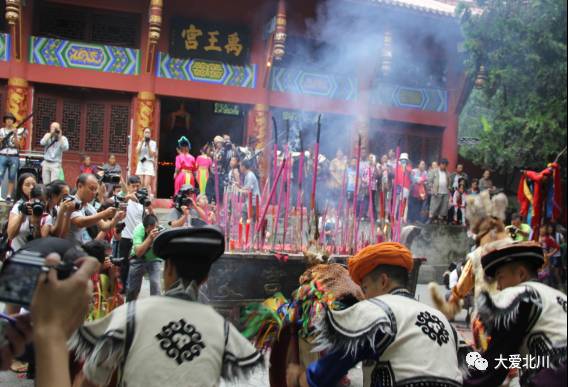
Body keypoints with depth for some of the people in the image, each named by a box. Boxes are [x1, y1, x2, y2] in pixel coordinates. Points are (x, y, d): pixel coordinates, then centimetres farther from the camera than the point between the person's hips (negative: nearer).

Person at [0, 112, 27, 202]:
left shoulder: (18, 131, 6)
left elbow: (17, 145, -2)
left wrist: (15, 135, -13)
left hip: (14, 157, 0)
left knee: (12, 178, 3)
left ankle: (9, 196, 9)